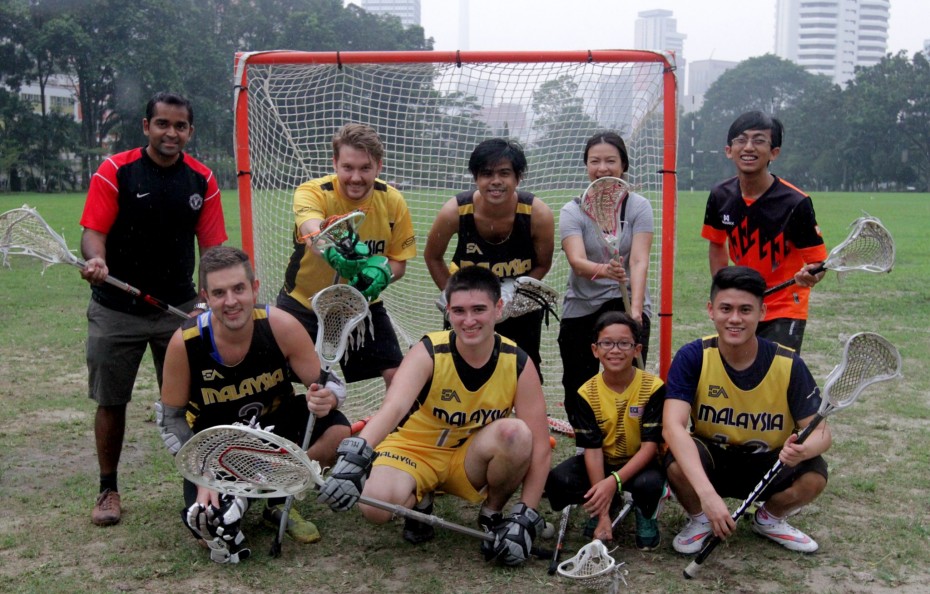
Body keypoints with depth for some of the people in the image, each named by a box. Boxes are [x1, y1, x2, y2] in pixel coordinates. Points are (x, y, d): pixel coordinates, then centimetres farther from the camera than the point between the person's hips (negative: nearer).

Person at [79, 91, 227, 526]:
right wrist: (96, 260, -34)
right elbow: (94, 232, -11)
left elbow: (212, 245, 0)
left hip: (179, 308, 1)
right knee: (110, 401, 8)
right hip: (116, 309, -1)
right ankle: (108, 490, 24)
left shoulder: (202, 180, 0)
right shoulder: (114, 172, -7)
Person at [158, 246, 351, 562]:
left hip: (277, 423, 2)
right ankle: (233, 497, 15)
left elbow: (329, 385, -16)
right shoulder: (185, 342, -23)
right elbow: (171, 417, -11)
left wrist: (325, 399, -42)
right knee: (206, 521, -23)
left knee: (337, 430, -26)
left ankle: (278, 502, -2)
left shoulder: (281, 326, -24)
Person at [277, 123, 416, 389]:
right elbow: (313, 232, -45)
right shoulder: (312, 193, -22)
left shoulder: (392, 201, -11)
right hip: (304, 301, -2)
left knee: (397, 375, -4)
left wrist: (382, 273, -28)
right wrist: (334, 252, -68)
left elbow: (399, 262, -3)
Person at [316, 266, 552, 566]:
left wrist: (525, 518, -24)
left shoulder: (518, 363, -16)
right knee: (376, 506, -32)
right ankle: (420, 502, 6)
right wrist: (353, 457, -59)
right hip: (415, 451, -1)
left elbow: (539, 446, -16)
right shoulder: (429, 353, -22)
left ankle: (492, 514, -2)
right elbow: (393, 408, -40)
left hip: (470, 462, 1)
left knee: (516, 433, -31)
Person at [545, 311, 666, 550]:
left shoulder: (653, 387, -17)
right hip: (602, 462, 2)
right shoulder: (587, 394, -12)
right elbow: (592, 449, -15)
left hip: (639, 464, -2)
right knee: (557, 482, -25)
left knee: (649, 484, -37)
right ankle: (610, 505, 7)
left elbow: (650, 445, -18)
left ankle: (645, 514, 3)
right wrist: (603, 515, -21)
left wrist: (614, 481, -34)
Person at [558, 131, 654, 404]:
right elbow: (577, 261, -19)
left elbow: (639, 261, -15)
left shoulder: (639, 206, -2)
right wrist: (604, 270, -42)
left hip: (627, 307, -1)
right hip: (581, 309, 1)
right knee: (577, 394, 5)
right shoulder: (572, 211, -3)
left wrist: (635, 309, -30)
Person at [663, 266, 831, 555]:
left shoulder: (788, 364, -16)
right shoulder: (692, 358, -20)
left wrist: (803, 450, -41)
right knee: (677, 462, -34)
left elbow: (820, 431, -13)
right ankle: (699, 520, 3)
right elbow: (673, 425, -31)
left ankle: (769, 518, 9)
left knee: (814, 475, -28)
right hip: (709, 462, -1)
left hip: (768, 467, 2)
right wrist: (707, 494, -45)